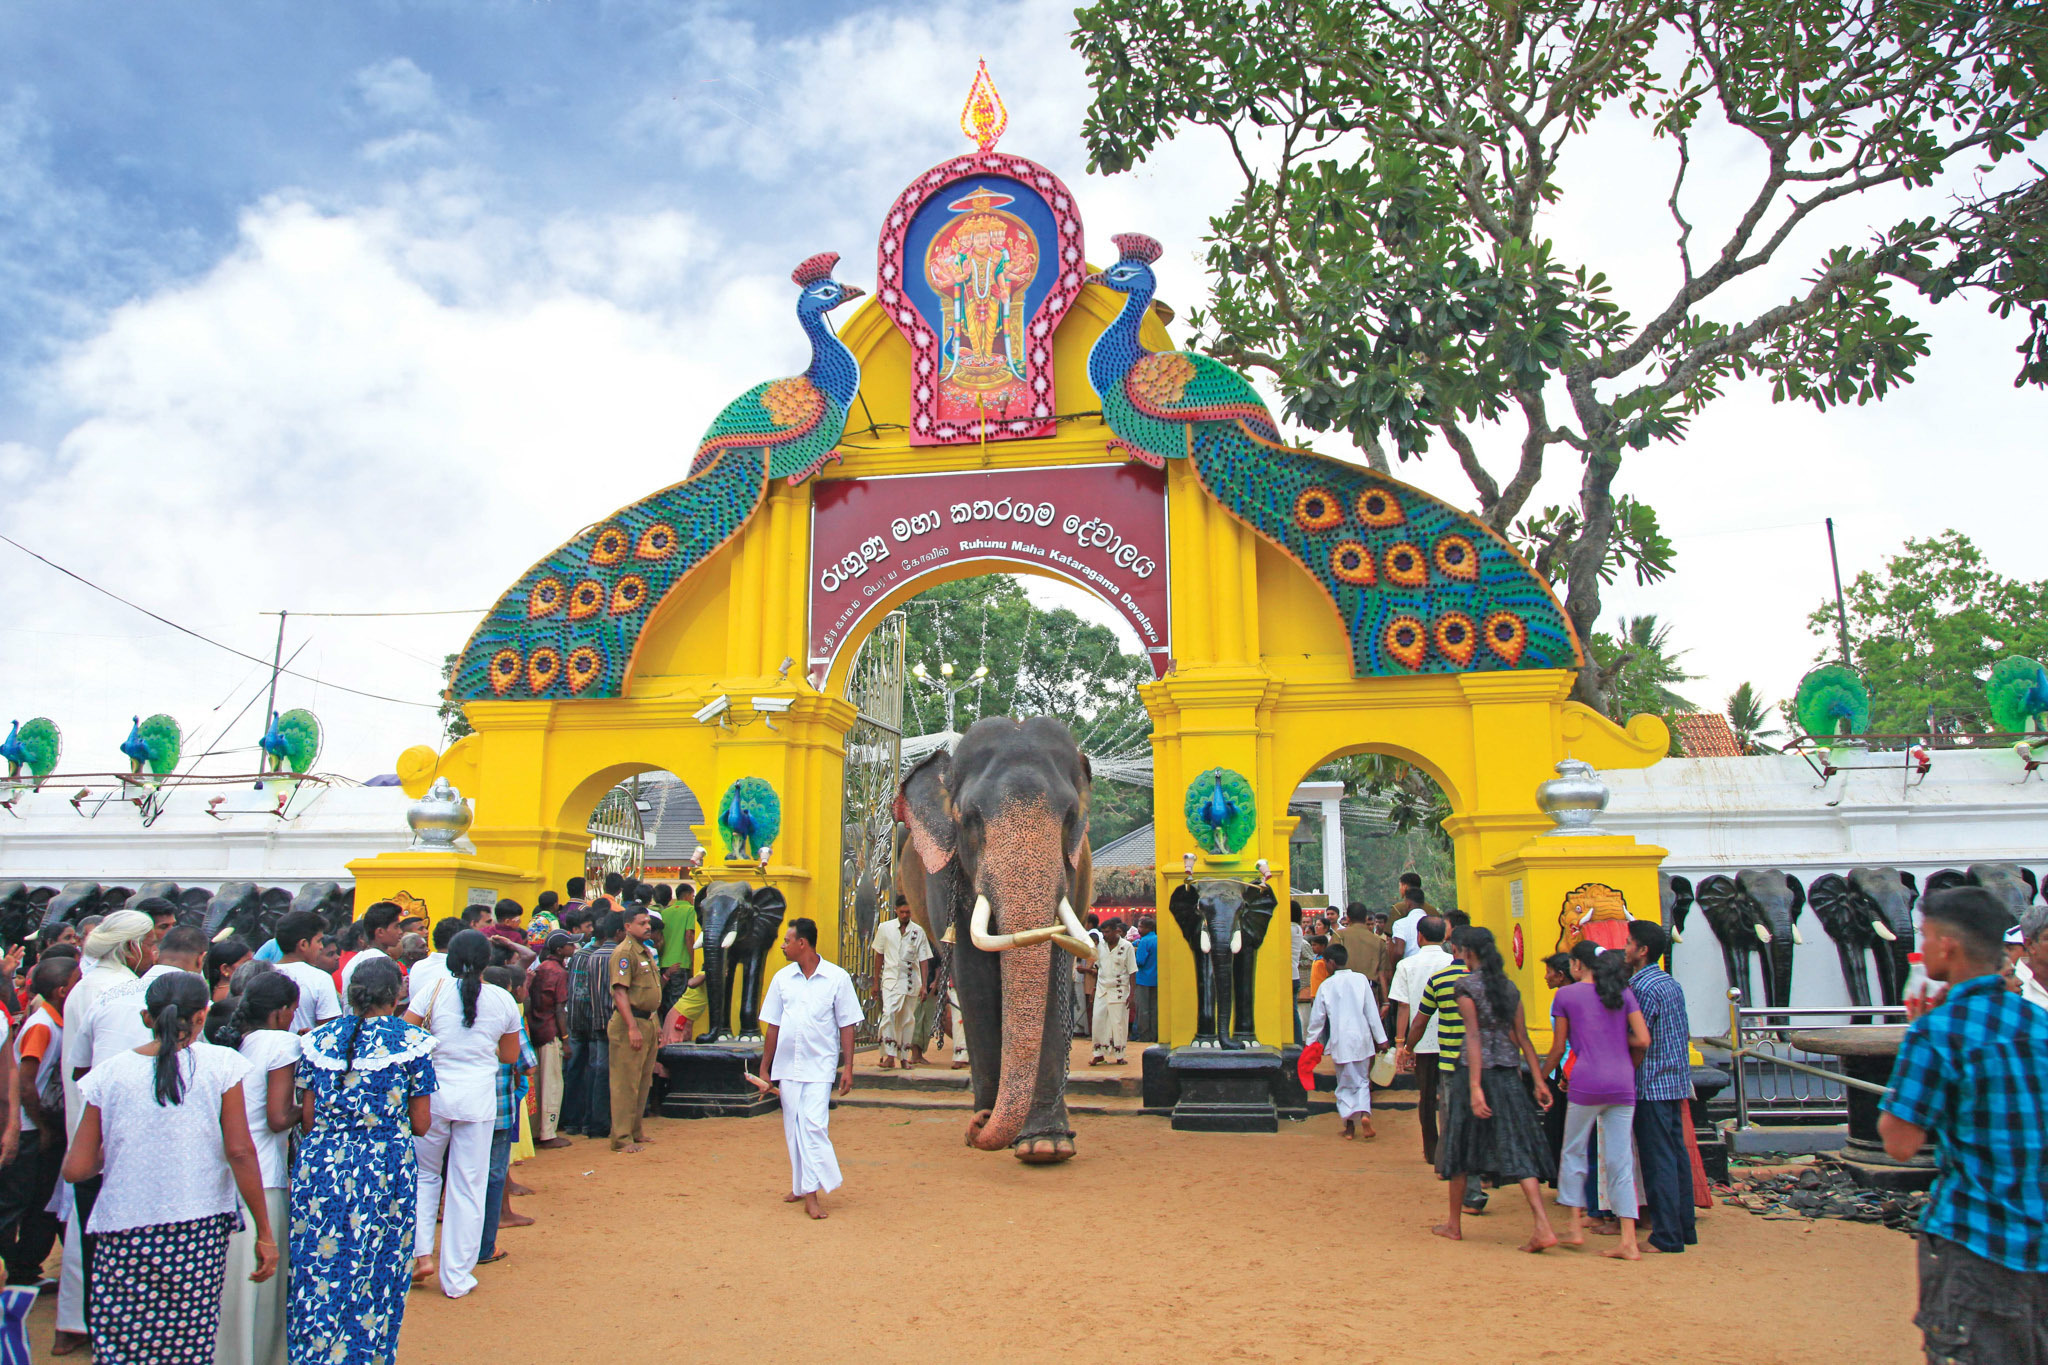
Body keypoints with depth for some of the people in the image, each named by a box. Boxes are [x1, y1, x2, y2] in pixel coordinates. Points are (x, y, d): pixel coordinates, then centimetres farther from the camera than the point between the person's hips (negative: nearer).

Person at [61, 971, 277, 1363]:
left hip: (122, 1238, 1)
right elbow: (240, 1152, -6)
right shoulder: (219, 1065, -4)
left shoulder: (109, 1073, 2)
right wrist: (265, 1234, 0)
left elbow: (76, 1169, 2)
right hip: (200, 1234, -1)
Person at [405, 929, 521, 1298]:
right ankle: (456, 1277, 13)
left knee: (424, 1174, 22)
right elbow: (510, 1055, 9)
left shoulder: (436, 990, -5)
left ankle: (421, 1252, 12)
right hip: (479, 1099, 0)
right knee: (468, 1188, 7)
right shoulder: (504, 1001, -1)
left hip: (434, 1093, 0)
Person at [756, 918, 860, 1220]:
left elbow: (846, 1025, -1)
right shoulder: (782, 978, 6)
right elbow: (773, 1025, 11)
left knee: (814, 1126, -12)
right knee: (794, 1128, 9)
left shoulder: (837, 977, -3)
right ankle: (801, 1186, 22)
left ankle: (810, 1192, -8)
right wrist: (764, 1068, 10)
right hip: (787, 1066, 4)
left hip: (820, 1067, -4)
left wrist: (848, 1067, -6)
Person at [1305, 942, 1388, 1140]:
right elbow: (1372, 1011, -1)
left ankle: (1349, 1125, 7)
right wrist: (1381, 1038, 4)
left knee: (1345, 1084, 11)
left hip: (1340, 1042, -1)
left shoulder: (1326, 985, -2)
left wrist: (1311, 1042, 14)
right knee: (1362, 1080, 12)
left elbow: (1317, 1018, 3)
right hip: (1362, 1039, 1)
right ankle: (1364, 1113, -12)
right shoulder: (1361, 979, -2)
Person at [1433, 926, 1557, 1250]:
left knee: (1461, 1145, 10)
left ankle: (1454, 1224, 22)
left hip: (1477, 1070, -5)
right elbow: (1522, 1036, 6)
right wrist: (1539, 1079, 8)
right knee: (1517, 1149, 3)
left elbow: (1474, 1037, -16)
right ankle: (1543, 1227, -10)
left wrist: (1475, 1087, -20)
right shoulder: (1509, 987, 8)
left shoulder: (1466, 986, -9)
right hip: (1508, 1074, 5)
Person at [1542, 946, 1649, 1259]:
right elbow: (1643, 1040, 0)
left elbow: (1558, 1048, 4)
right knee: (1621, 1160, 6)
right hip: (1623, 1085, 3)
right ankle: (1629, 1242, 2)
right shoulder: (1623, 992, 8)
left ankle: (1576, 1226, 12)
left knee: (1573, 1152, 13)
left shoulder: (1566, 995, 2)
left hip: (1587, 1082, -3)